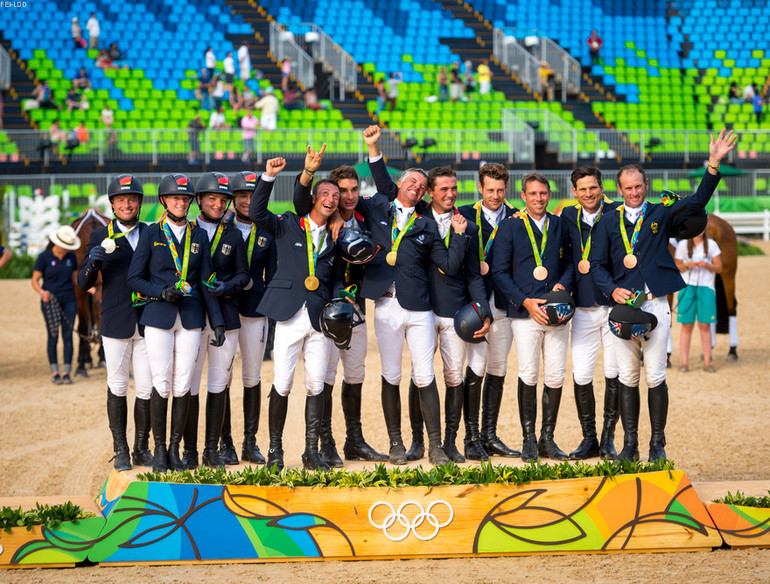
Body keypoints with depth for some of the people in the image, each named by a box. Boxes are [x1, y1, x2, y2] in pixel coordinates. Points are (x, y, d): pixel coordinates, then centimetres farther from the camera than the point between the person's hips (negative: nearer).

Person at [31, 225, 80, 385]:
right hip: (50, 302, -3)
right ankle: (55, 372, 7)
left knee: (68, 336, -1)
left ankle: (66, 372, 3)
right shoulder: (44, 258, -6)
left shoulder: (71, 257, 7)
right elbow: (34, 280, -4)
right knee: (53, 336, 0)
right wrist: (42, 292, -22)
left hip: (69, 301, 3)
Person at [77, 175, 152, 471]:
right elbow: (84, 283, 1)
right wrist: (93, 260, -19)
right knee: (117, 387, 2)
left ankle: (142, 448, 11)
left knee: (147, 389, 0)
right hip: (116, 323, -1)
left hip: (148, 323, 1)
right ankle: (121, 450, 10)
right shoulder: (101, 237, 5)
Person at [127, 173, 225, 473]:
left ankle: (175, 448, 9)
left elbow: (206, 281, 10)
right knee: (162, 384, -4)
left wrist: (217, 322, 3)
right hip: (158, 314, -2)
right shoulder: (151, 234, 2)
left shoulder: (199, 235, 9)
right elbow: (134, 278, 1)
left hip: (190, 316, 2)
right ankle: (159, 449, 7)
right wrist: (161, 292, -16)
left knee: (183, 384, 0)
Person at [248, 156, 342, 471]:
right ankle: (275, 449, 8)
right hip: (290, 315, -3)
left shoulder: (334, 237, 16)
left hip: (320, 317, 3)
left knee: (316, 386, 1)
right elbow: (256, 213, -7)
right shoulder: (288, 225, 7)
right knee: (282, 385, -5)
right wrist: (269, 177, -17)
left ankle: (312, 451, 9)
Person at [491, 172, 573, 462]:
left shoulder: (560, 226, 13)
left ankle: (548, 438, 9)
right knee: (528, 376, -6)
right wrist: (525, 302, -9)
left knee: (556, 377, 0)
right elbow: (500, 272, 0)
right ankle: (529, 439, 4)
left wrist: (563, 283, -3)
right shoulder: (510, 227, 4)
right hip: (525, 312, -3)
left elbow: (570, 262, 19)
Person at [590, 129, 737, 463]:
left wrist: (714, 165, -16)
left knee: (655, 376, -4)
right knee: (627, 375, 3)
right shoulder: (608, 223, 13)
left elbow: (697, 203, -4)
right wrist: (612, 289, -9)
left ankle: (657, 444, 3)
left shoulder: (661, 215, 10)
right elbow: (597, 264, 11)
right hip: (622, 304, 1)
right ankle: (630, 444, 9)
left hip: (655, 304, -1)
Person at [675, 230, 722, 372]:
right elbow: (676, 267, 7)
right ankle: (684, 362, 3)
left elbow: (719, 268, 5)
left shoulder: (711, 245, 4)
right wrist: (687, 265, -13)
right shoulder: (683, 245, 4)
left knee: (705, 326, -1)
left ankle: (707, 362, 4)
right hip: (687, 287, 0)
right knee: (687, 326, -1)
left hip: (706, 287, 0)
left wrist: (707, 265, -14)